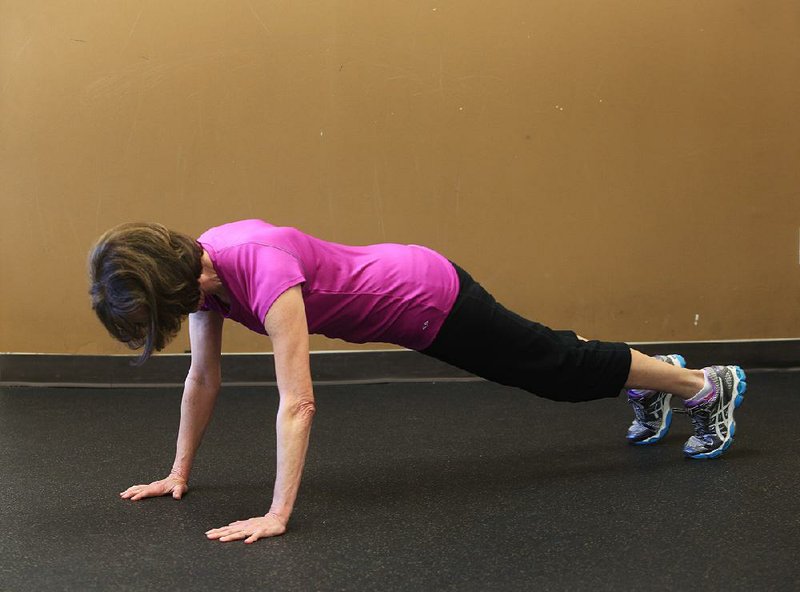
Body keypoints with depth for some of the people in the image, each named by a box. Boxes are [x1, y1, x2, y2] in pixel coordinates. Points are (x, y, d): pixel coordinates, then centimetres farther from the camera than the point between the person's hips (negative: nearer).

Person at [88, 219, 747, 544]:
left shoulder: (261, 267, -37)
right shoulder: (198, 266, -11)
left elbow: (297, 402, -40)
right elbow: (204, 377, 0)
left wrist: (277, 516, -39)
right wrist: (179, 472, 4)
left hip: (427, 298, -7)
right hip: (395, 306, 7)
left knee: (557, 368, 10)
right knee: (542, 367, 26)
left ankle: (709, 384, 33)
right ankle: (652, 383, 52)